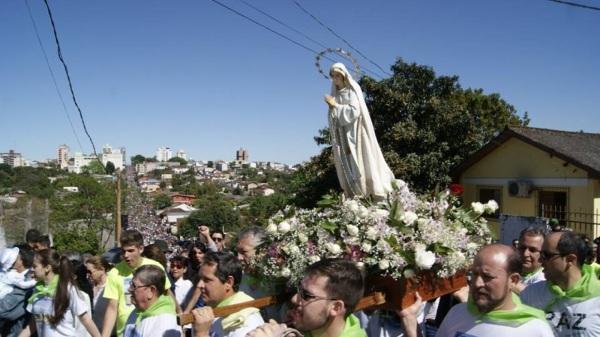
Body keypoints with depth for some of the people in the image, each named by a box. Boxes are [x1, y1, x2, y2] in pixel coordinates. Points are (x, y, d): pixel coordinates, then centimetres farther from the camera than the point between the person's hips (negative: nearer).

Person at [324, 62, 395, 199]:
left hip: (354, 131, -5)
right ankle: (352, 195, -3)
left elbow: (354, 111, -15)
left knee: (360, 160, -10)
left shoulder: (353, 90, -3)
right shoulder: (335, 92, 14)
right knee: (345, 163, -2)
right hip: (341, 133, 6)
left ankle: (375, 192, -7)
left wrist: (336, 105, -14)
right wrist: (331, 106, -2)